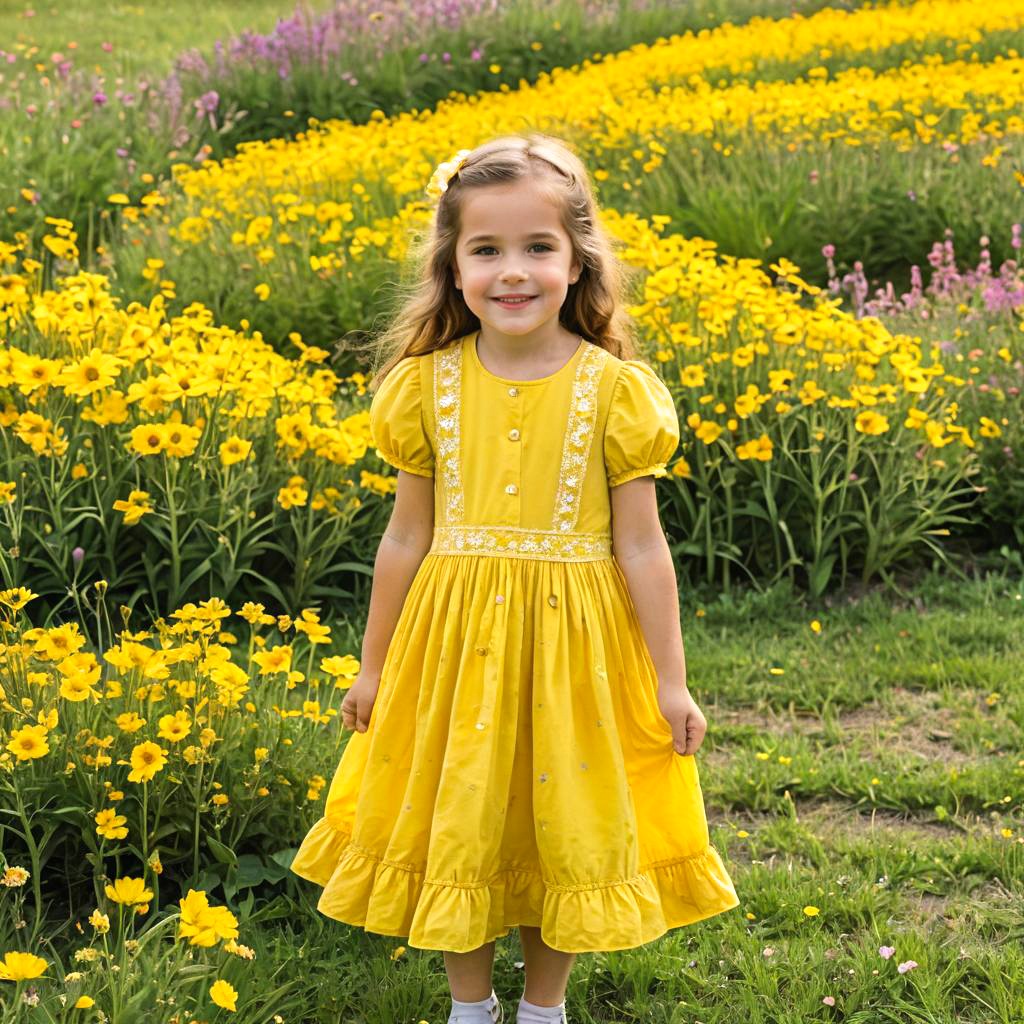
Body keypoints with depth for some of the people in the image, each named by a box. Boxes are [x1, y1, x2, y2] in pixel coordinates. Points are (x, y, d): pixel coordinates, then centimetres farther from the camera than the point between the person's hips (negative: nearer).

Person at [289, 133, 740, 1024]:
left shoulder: (612, 389, -9)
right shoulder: (427, 385, -3)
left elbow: (641, 546, -5)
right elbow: (407, 537, 5)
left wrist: (672, 682, -3)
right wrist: (374, 668, 10)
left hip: (576, 643, -1)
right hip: (454, 639, 2)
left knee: (567, 817, 11)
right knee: (456, 817, 11)